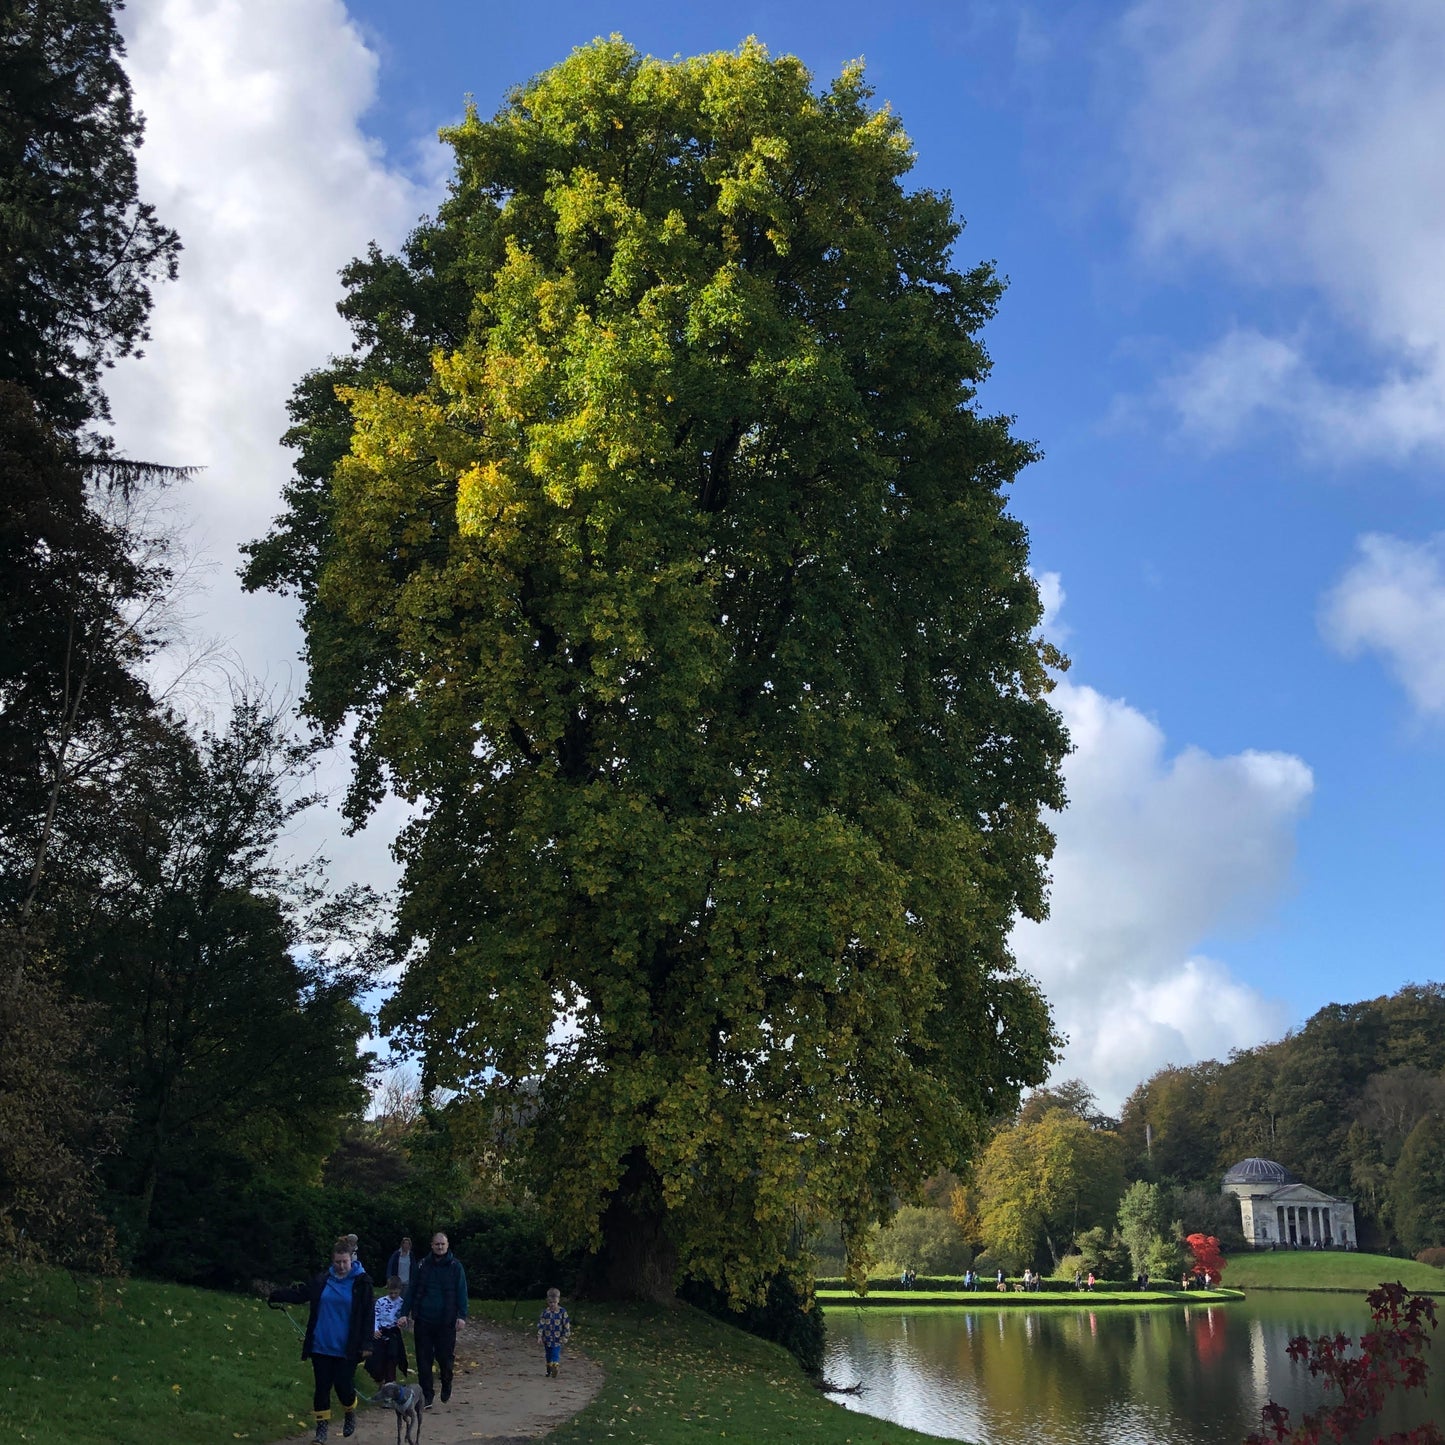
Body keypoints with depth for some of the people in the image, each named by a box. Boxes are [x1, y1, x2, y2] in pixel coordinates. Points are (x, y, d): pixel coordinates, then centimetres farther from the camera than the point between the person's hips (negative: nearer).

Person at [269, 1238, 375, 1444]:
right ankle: (322, 1425, 22)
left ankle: (350, 1413, 31)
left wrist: (366, 1343, -9)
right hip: (321, 1346, 3)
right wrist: (275, 1295, 3)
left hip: (346, 1349, -3)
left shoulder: (361, 1282, -8)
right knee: (322, 1386, 6)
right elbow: (301, 1294, 11)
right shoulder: (323, 1279, -1)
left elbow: (368, 1314, -6)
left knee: (344, 1386, 0)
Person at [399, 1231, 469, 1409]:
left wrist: (462, 1316, -12)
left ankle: (446, 1388, 30)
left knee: (445, 1357, 2)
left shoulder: (455, 1266, 0)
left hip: (446, 1321, -2)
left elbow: (462, 1292, -3)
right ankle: (426, 1397, 12)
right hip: (423, 1321, 2)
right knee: (423, 1360, 3)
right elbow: (411, 1290, 7)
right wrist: (405, 1313, -1)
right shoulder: (422, 1266, 6)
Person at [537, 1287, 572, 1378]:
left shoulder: (562, 1312, -6)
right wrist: (539, 1336, -5)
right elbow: (540, 1324, 0)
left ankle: (555, 1371, -18)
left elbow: (567, 1325, -1)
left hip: (558, 1339, -3)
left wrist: (565, 1337, -2)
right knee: (548, 1356, 13)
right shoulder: (545, 1312, -2)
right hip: (547, 1339, 3)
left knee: (556, 1355, -14)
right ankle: (549, 1371, 27)